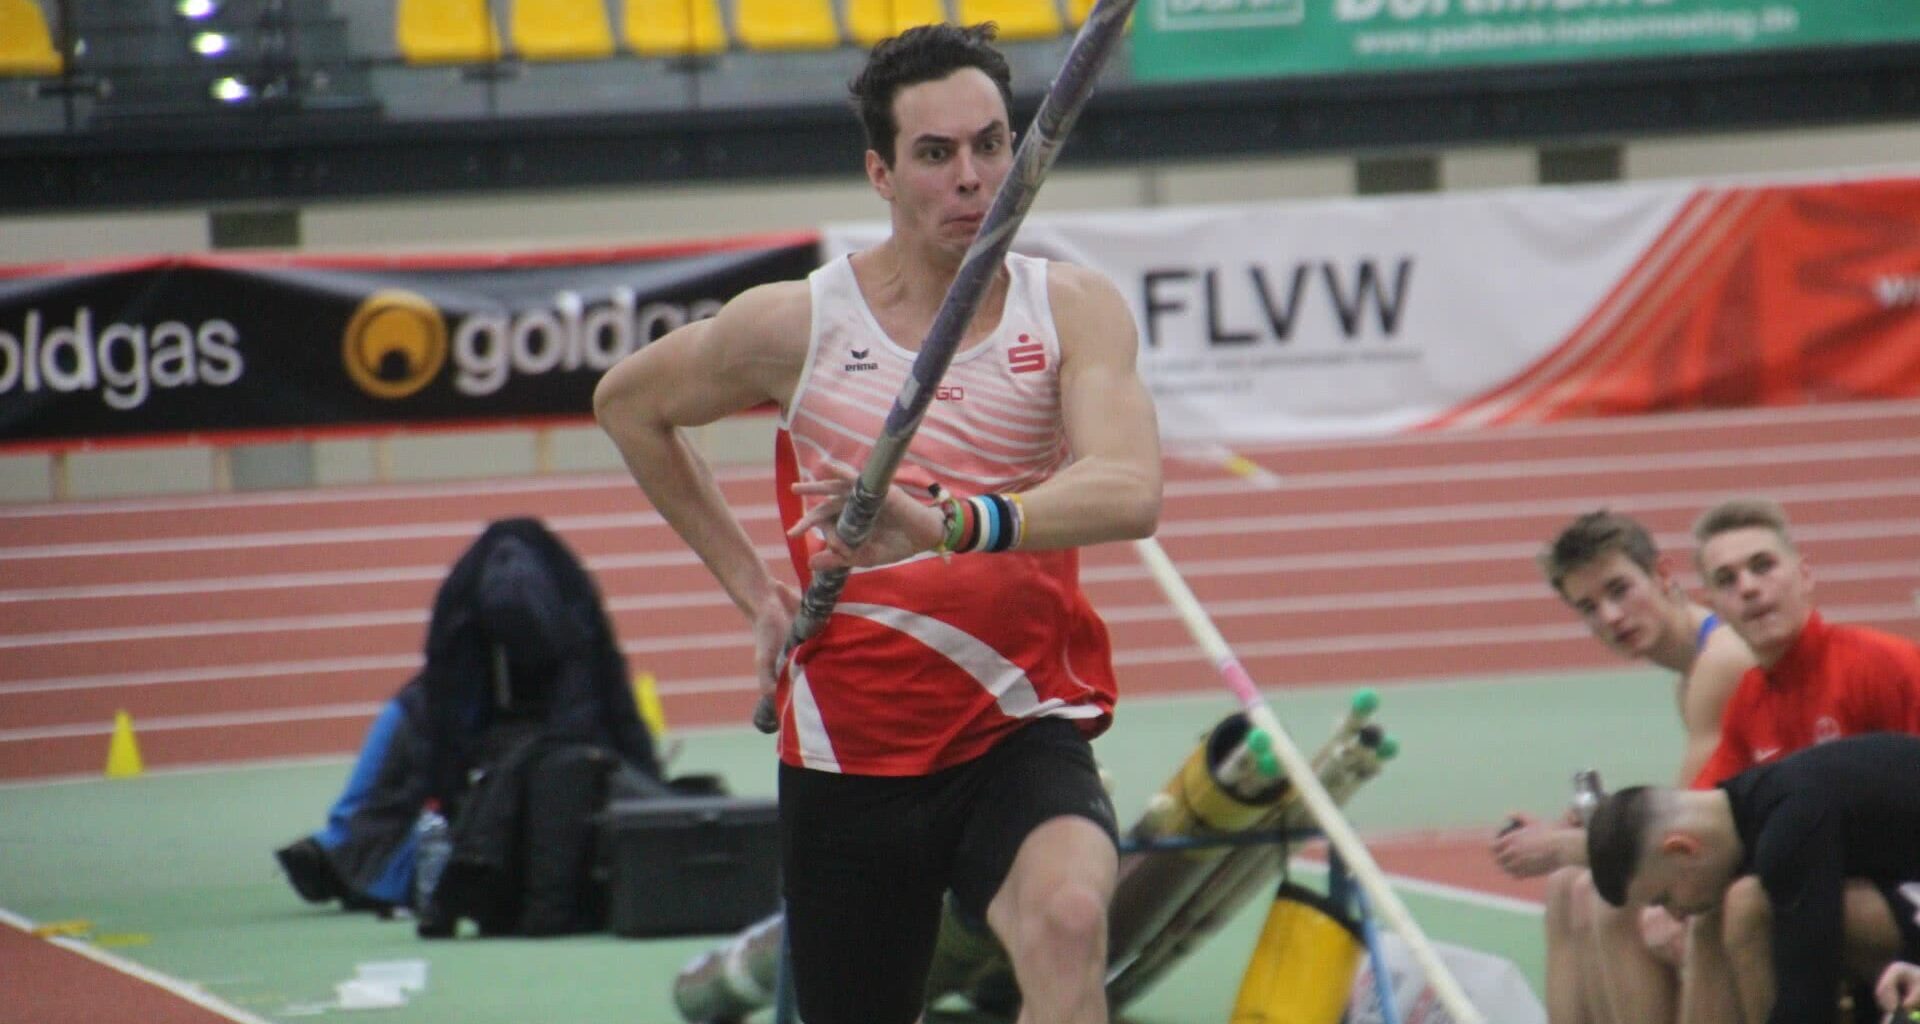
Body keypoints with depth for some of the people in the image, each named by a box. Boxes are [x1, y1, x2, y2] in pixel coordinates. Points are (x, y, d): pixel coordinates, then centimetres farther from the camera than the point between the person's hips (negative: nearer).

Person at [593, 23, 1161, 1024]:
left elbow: (1127, 491, -24)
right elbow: (627, 401, 16)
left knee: (1069, 914, -32)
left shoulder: (1072, 311, -5)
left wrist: (954, 523, -41)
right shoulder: (796, 324, -4)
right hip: (851, 748, 2)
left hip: (1023, 730, -1)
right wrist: (753, 586, 12)